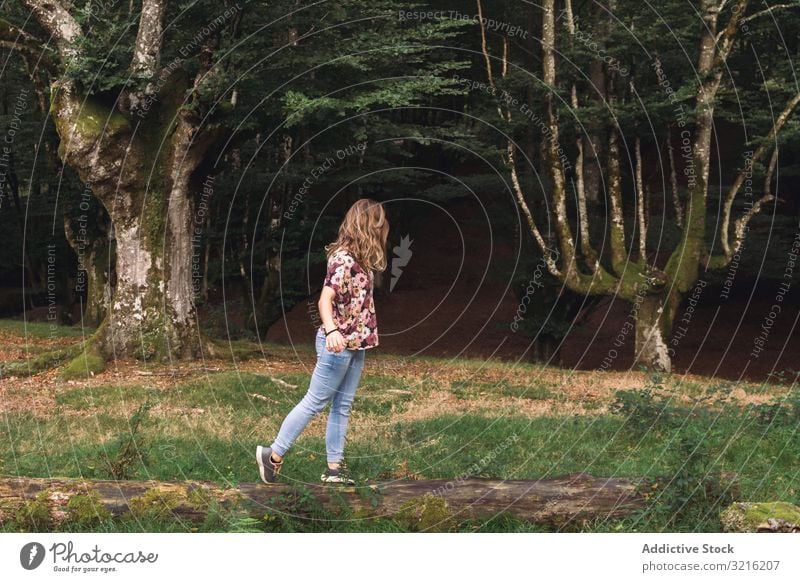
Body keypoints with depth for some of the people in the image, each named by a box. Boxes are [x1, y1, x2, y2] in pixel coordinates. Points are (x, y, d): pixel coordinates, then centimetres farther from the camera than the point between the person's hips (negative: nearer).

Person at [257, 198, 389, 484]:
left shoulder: (359, 258, 8)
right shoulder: (344, 258, -18)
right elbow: (325, 299, -26)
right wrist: (331, 331, -42)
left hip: (354, 345, 9)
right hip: (337, 344, -9)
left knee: (342, 406, 10)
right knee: (314, 402, -2)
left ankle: (334, 468, 16)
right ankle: (273, 455, 7)